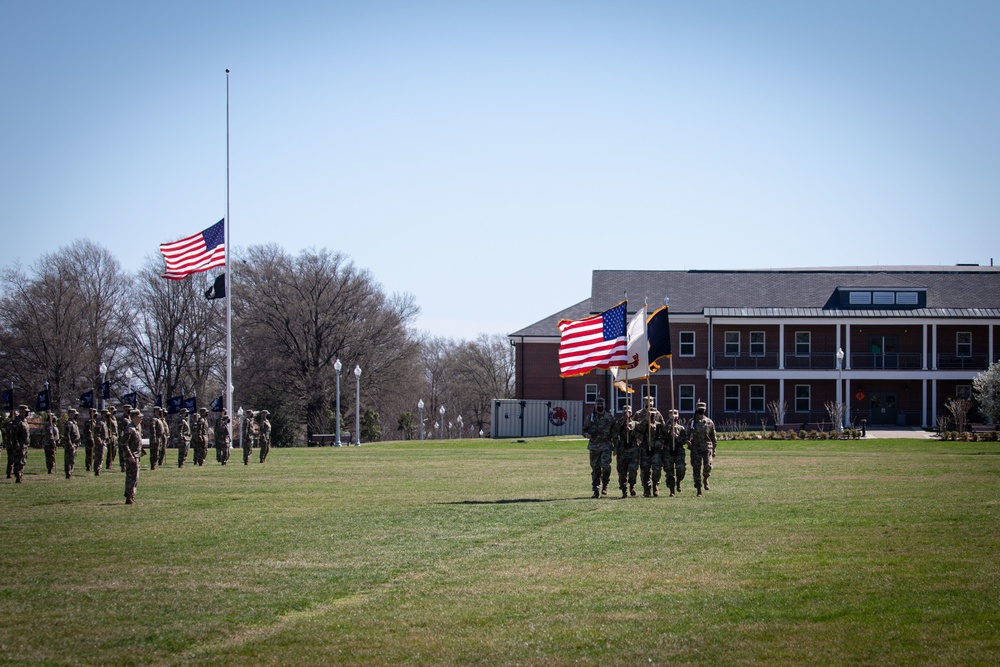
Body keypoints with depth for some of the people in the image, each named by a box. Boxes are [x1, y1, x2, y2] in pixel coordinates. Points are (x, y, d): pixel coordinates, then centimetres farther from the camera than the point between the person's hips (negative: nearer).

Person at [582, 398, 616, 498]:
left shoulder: (610, 418, 5)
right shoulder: (590, 418, 8)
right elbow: (584, 429, 16)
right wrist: (586, 434, -8)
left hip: (606, 446, -2)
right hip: (594, 446, 2)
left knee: (606, 465, -18)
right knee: (595, 468, 3)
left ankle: (605, 485, 5)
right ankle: (596, 490, 8)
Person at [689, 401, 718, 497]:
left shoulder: (709, 422, 7)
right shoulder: (691, 422, 6)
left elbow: (713, 437, 13)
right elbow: (687, 435, 11)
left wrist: (714, 450, 13)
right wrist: (688, 440, -12)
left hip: (707, 447, 0)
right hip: (695, 448, 0)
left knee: (708, 466, -18)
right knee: (696, 468, -2)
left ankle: (705, 479, 14)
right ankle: (699, 490, 4)